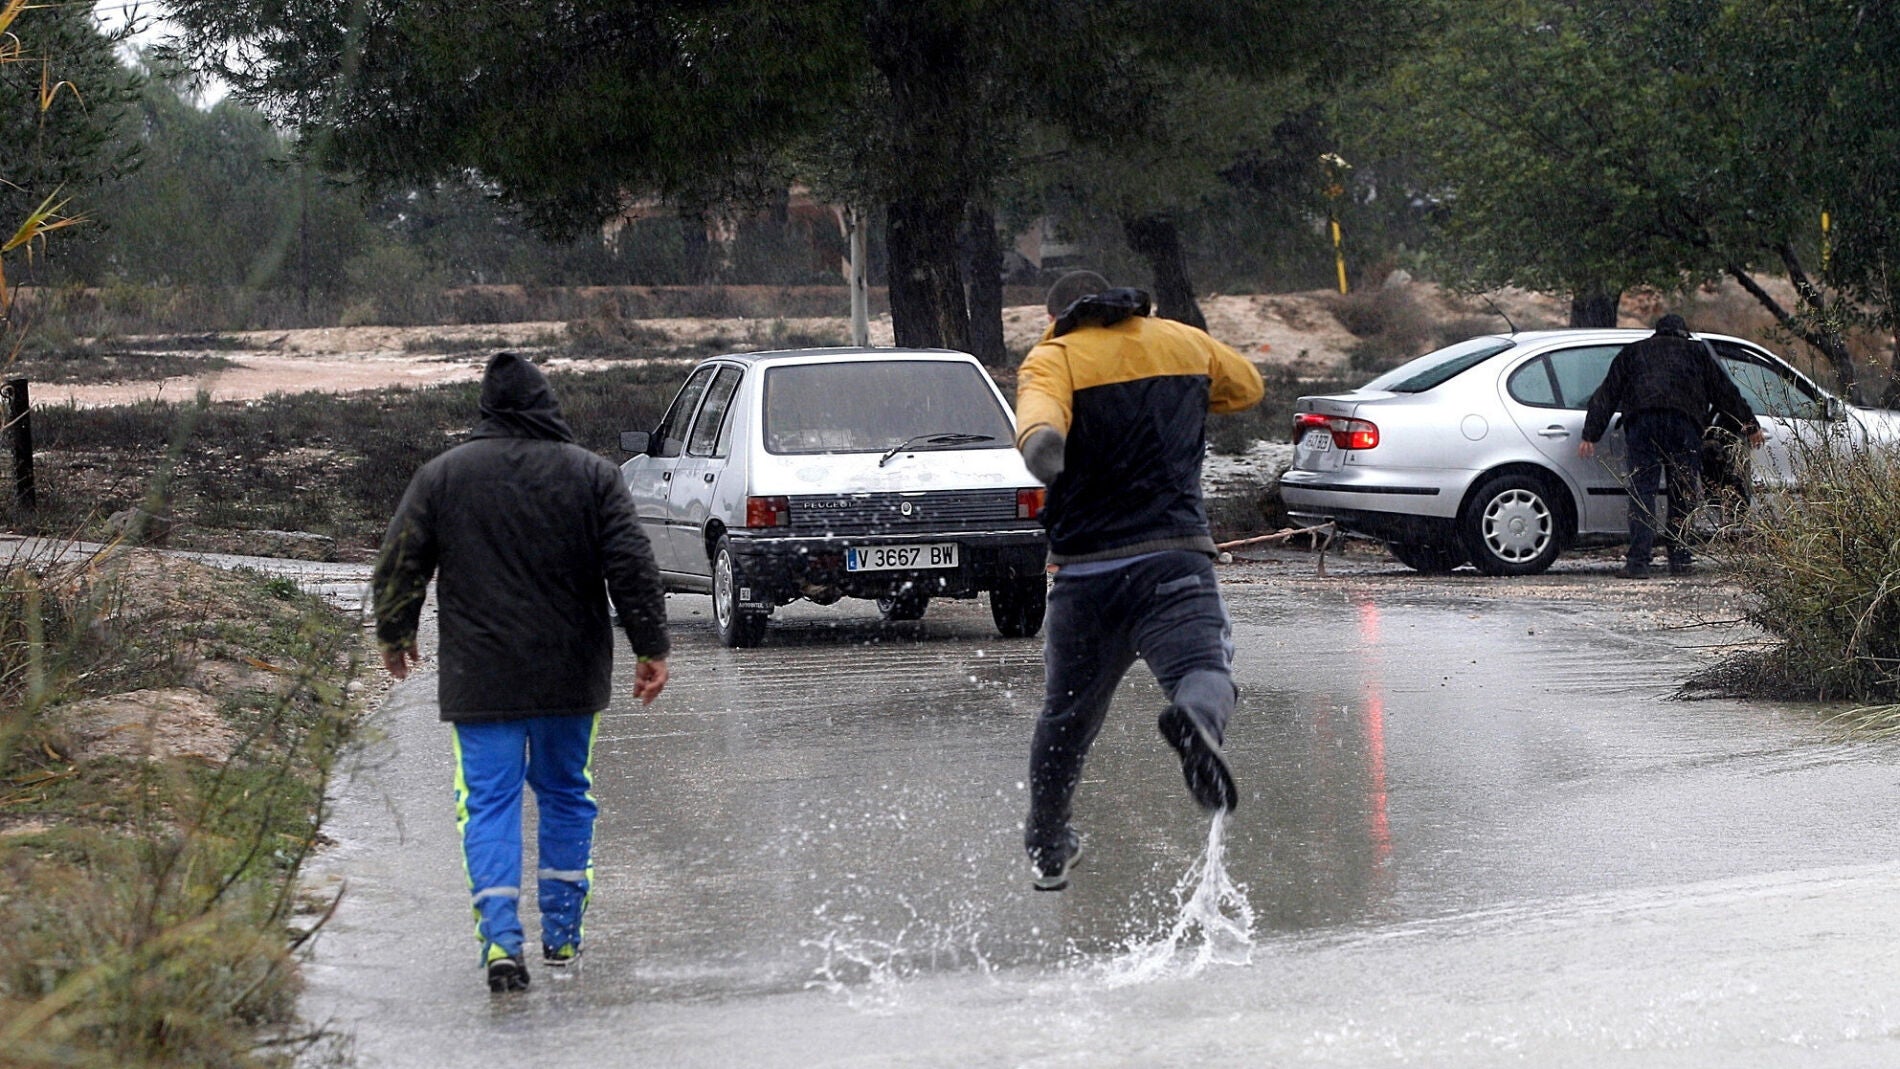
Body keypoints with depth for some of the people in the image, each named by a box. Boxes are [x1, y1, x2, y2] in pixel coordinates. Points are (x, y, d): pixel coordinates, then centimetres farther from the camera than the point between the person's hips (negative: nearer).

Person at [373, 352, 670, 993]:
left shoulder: (442, 475, 0)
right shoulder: (591, 475, 0)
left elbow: (399, 565, 4)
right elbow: (632, 569, -4)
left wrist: (394, 636, 19)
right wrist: (651, 647, 2)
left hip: (480, 677, -1)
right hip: (570, 675, 1)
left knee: (489, 802, -1)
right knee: (566, 794, 16)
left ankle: (501, 940, -15)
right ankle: (562, 936, 20)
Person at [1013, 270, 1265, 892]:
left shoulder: (1054, 358, 6)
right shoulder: (1182, 343, 16)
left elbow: (1040, 407, -19)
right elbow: (1246, 386, 36)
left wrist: (1039, 440, -41)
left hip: (1084, 570, 0)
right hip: (1175, 557, 0)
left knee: (1068, 713, 18)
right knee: (1203, 668, -20)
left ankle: (1046, 849, 32)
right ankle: (1196, 717, -55)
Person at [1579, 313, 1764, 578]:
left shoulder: (1632, 352, 29)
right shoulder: (1696, 351, 27)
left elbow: (1606, 395, 23)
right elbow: (1725, 391, 27)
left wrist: (1590, 435, 20)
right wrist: (1750, 425, 33)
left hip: (1641, 421, 0)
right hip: (1683, 422, 0)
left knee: (1642, 490, -3)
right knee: (1682, 491, 9)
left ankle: (1638, 561, -13)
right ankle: (1679, 556, 8)